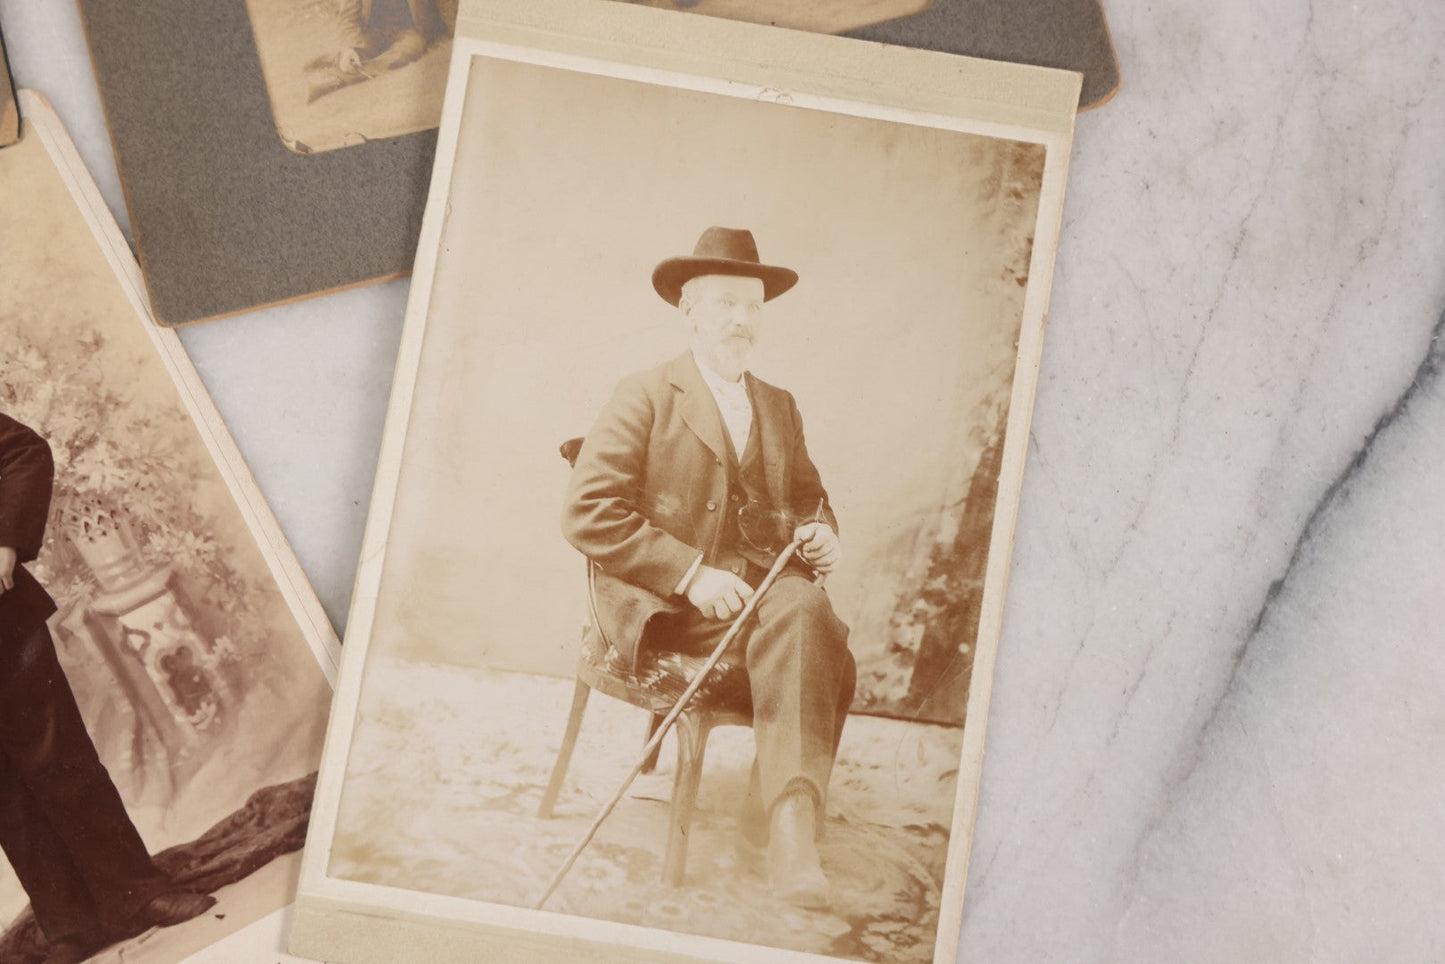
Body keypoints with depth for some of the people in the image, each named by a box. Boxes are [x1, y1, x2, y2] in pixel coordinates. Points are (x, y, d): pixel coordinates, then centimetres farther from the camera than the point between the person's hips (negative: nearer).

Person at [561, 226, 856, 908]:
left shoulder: (779, 407, 23)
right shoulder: (645, 397, 4)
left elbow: (808, 496, 32)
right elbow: (587, 515, -7)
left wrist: (820, 533, 5)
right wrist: (691, 573, -17)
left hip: (765, 587, 5)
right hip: (661, 602, -5)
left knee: (809, 615, -32)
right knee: (798, 613, -33)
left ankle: (788, 821, -31)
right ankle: (789, 817, -28)